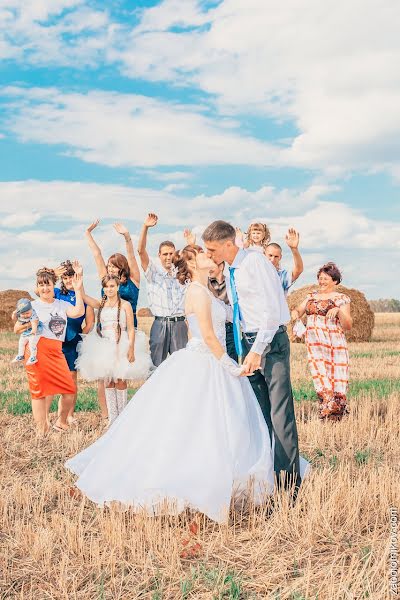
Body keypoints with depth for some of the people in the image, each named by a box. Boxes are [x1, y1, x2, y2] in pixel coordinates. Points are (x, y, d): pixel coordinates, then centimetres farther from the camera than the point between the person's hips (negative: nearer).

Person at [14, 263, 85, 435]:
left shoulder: (62, 305, 13)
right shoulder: (33, 305, 5)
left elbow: (78, 312, -8)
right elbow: (16, 329, 7)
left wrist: (78, 289, -10)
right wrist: (31, 323, -10)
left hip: (56, 353, 4)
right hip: (37, 351, -4)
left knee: (69, 389, -1)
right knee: (39, 390, -2)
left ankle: (60, 422, 20)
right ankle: (42, 431, 6)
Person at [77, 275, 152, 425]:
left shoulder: (125, 305, -2)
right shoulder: (101, 304, 9)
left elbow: (131, 329, -6)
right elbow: (84, 297, -8)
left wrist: (131, 349, -15)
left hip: (121, 347, -4)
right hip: (104, 347, 4)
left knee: (120, 381, -1)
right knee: (108, 382, 5)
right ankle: (112, 417, 11)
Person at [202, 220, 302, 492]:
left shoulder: (256, 262, -14)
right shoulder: (229, 272, 12)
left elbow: (273, 309, -19)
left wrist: (258, 350, -21)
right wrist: (246, 349, 12)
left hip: (271, 340, -8)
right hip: (248, 342, 8)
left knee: (280, 412, -9)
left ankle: (289, 478, -3)